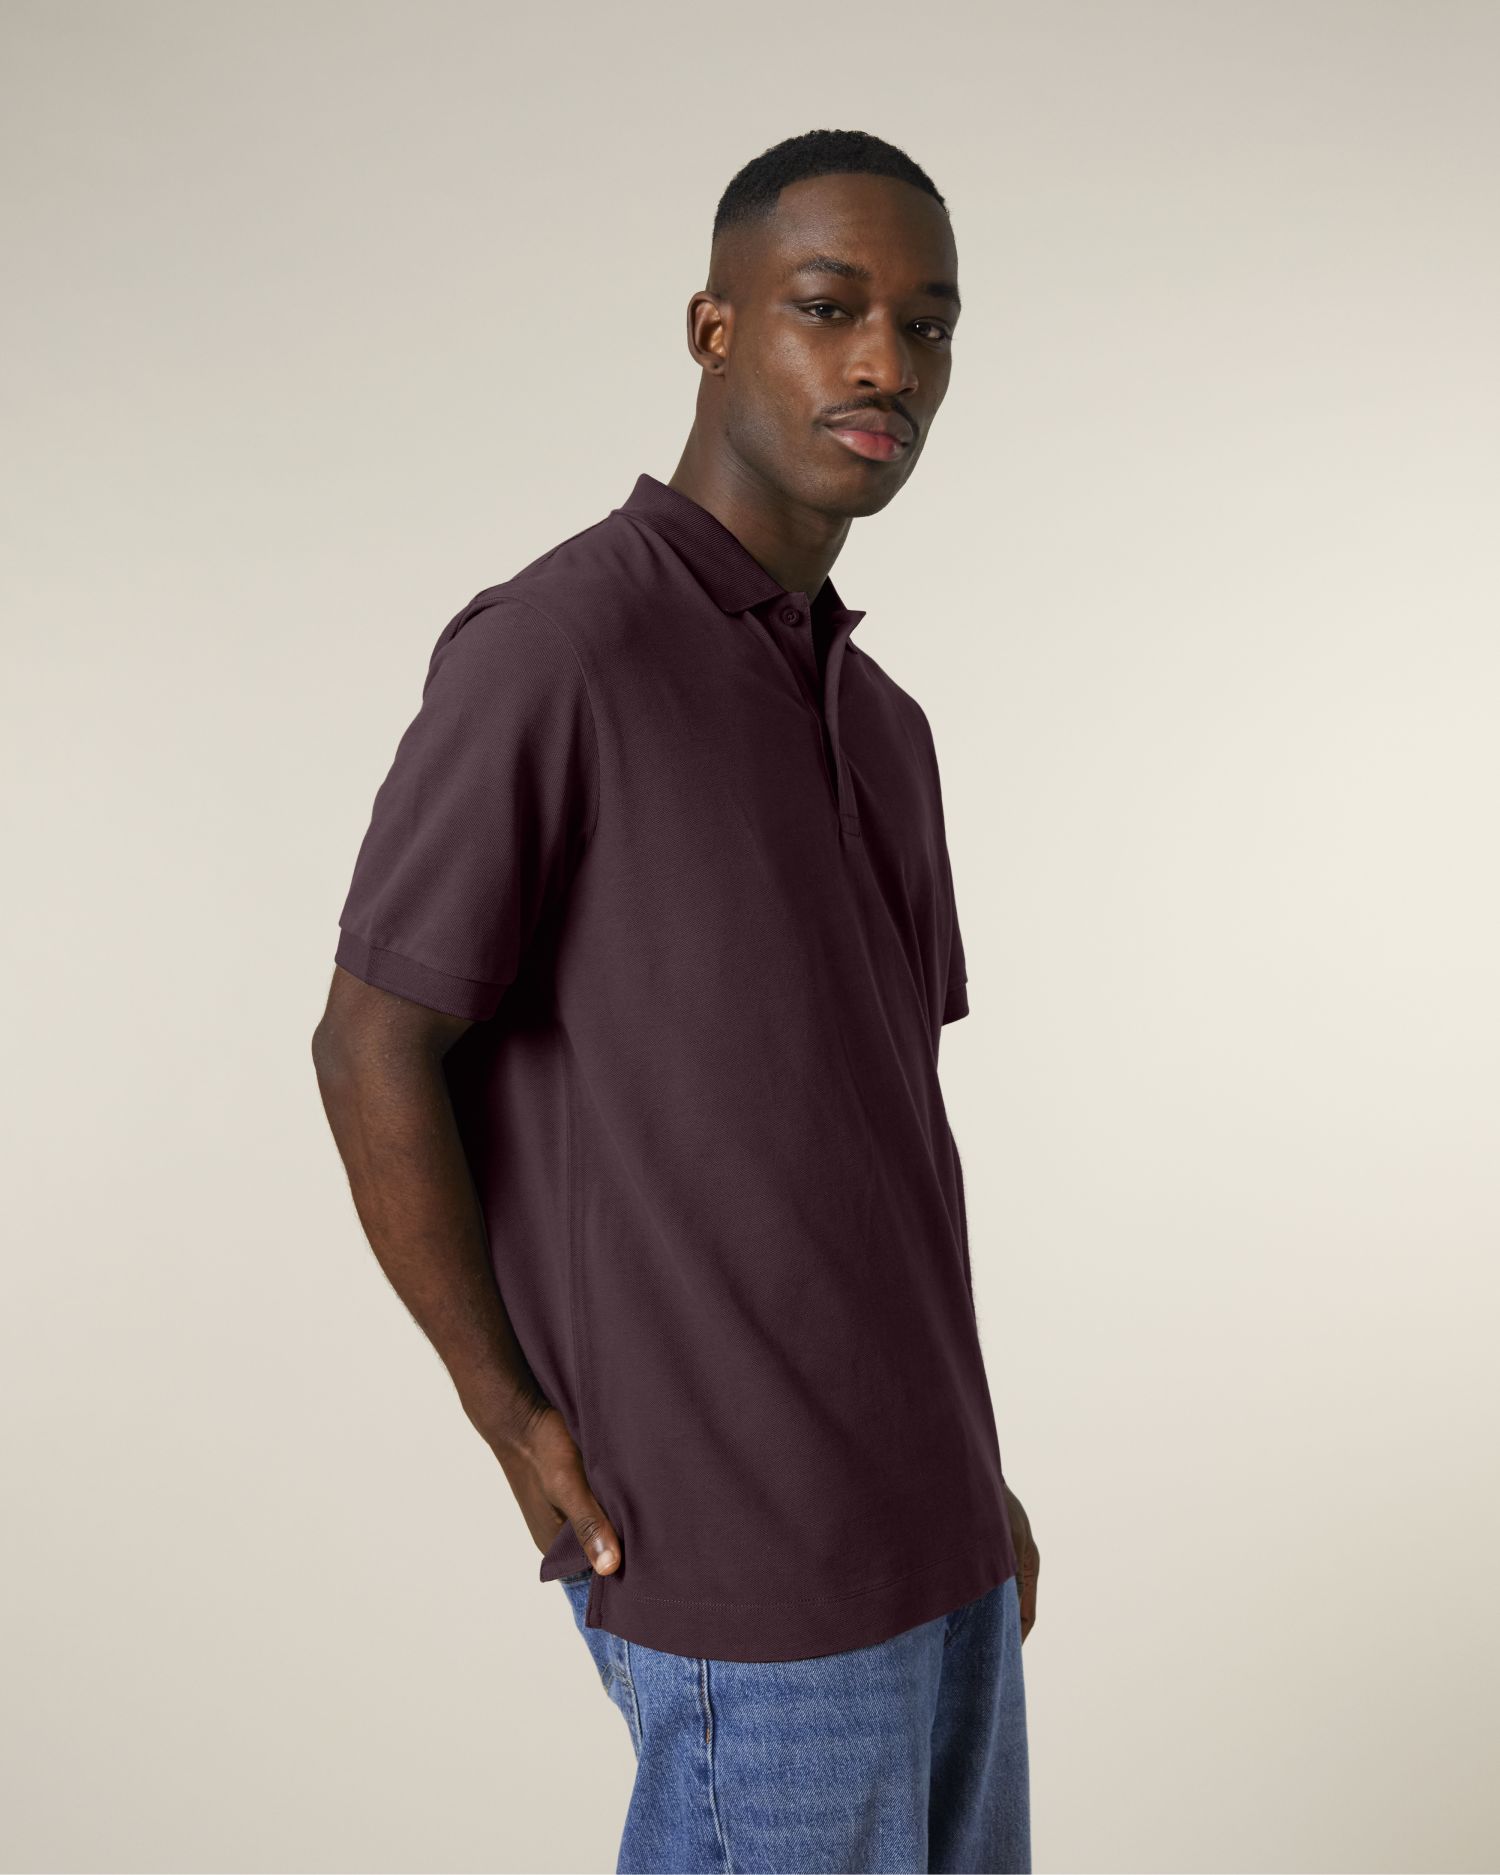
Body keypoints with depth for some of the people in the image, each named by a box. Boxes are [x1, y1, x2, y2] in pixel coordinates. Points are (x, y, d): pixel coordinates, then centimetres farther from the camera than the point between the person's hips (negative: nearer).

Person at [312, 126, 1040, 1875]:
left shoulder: (878, 726, 10)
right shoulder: (546, 646, -17)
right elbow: (373, 1051, -14)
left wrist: (972, 1458, 14)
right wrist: (522, 1425, -10)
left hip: (909, 1514, 8)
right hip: (737, 1540, -8)